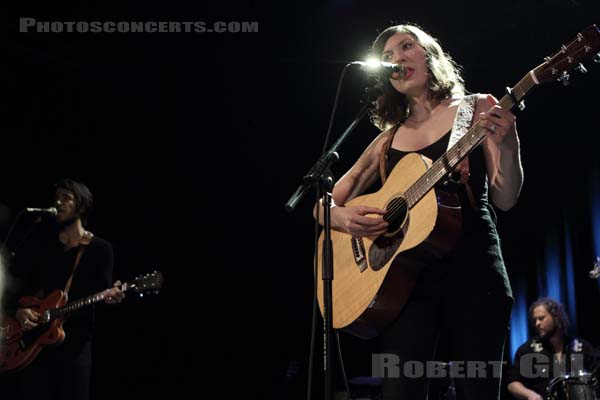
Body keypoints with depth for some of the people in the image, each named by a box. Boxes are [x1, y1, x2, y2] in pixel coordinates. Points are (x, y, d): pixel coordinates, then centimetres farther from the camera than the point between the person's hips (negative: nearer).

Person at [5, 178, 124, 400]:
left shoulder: (100, 248, 3)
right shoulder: (40, 239, 8)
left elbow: (102, 288, -7)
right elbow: (12, 280, 7)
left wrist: (109, 295, -30)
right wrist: (18, 310, -9)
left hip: (75, 339, -2)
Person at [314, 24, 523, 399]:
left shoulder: (477, 110, 9)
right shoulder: (388, 140, 17)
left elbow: (505, 199, 0)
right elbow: (324, 206, 19)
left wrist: (509, 148, -20)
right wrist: (346, 217, -5)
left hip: (472, 269, -2)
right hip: (405, 277, 2)